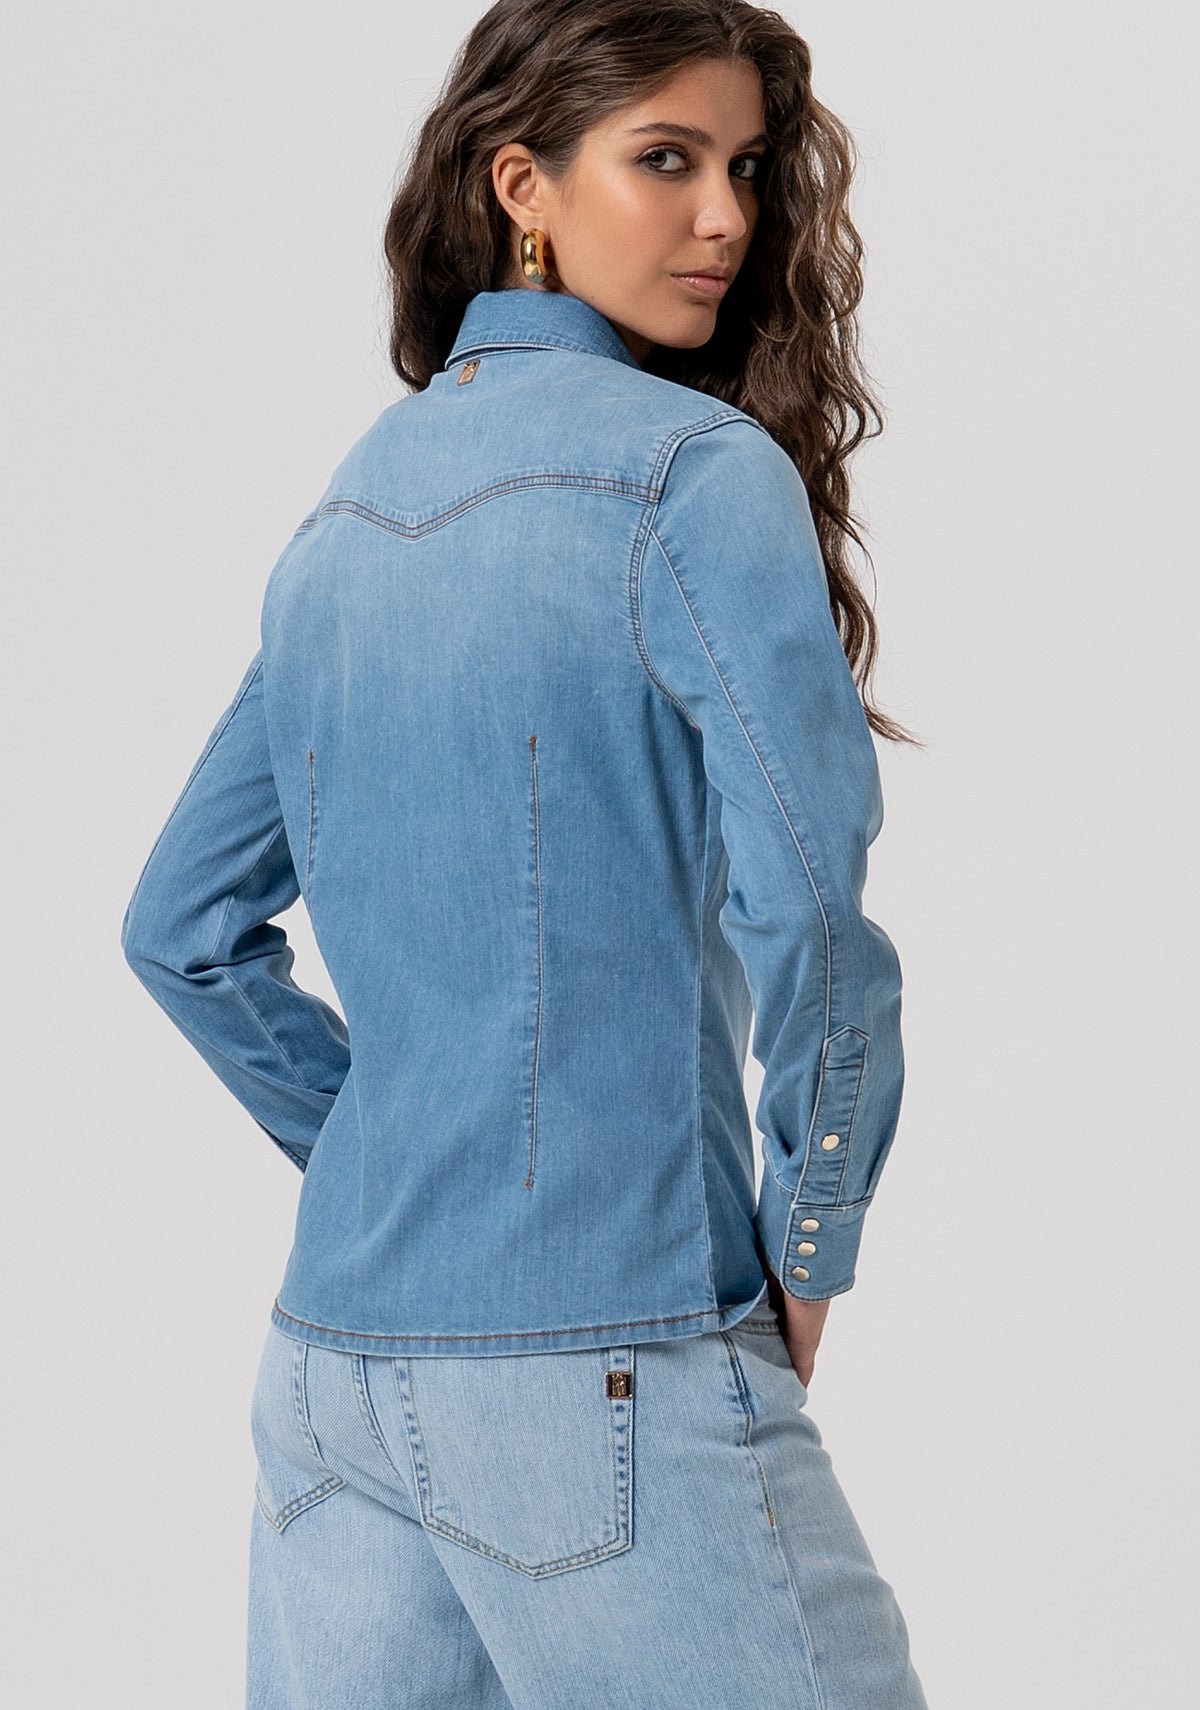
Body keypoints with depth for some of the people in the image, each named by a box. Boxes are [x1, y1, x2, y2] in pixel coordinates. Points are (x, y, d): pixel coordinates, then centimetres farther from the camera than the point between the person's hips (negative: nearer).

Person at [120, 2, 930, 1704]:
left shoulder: (347, 508, 12)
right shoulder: (693, 471, -10)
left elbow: (182, 928, 17)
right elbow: (810, 898, -20)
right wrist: (811, 1243, -7)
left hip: (328, 1355, 7)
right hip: (605, 1372, -7)